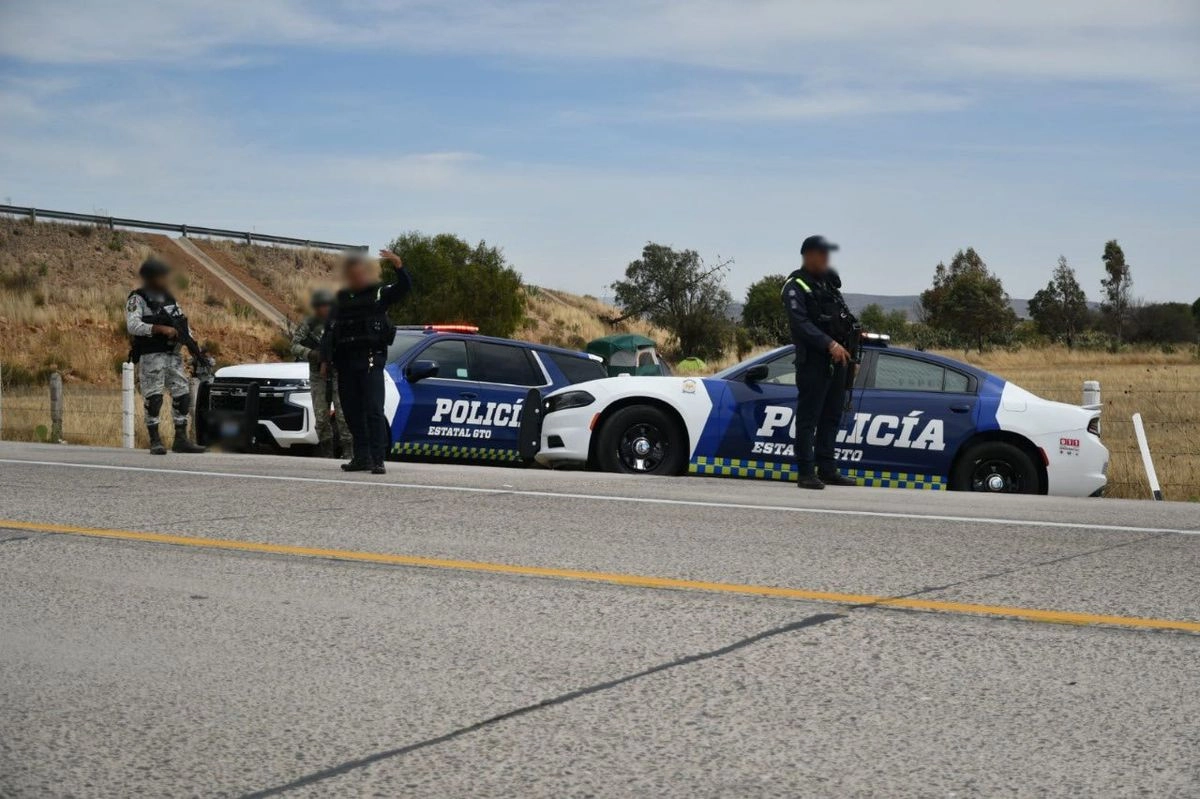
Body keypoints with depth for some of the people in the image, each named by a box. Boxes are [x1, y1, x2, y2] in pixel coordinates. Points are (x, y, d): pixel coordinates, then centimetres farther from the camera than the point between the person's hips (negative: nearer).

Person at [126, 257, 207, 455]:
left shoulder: (169, 298, 16)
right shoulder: (137, 299, -4)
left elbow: (183, 326, 18)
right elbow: (133, 326, -19)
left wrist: (197, 351, 8)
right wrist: (161, 329, -26)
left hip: (173, 356, 7)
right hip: (151, 357, -7)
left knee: (183, 396, 5)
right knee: (153, 399, -6)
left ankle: (181, 440, 12)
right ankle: (155, 442, 0)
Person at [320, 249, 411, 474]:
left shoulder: (379, 293, 5)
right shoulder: (341, 298, 16)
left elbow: (404, 287, -11)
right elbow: (330, 331, 13)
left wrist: (399, 266, -28)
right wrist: (325, 359, 5)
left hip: (371, 358, -5)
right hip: (345, 360, 5)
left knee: (374, 410, -11)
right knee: (352, 411, 8)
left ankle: (377, 460, -15)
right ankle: (362, 457, 16)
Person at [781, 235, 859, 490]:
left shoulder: (829, 282, 20)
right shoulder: (795, 286, -6)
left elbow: (843, 315, 27)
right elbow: (801, 323, -18)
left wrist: (854, 331, 8)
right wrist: (829, 344, -26)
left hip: (837, 358, 8)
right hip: (813, 361, -8)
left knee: (831, 416, 11)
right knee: (808, 418, -7)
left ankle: (827, 469, 16)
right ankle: (806, 473, -7)